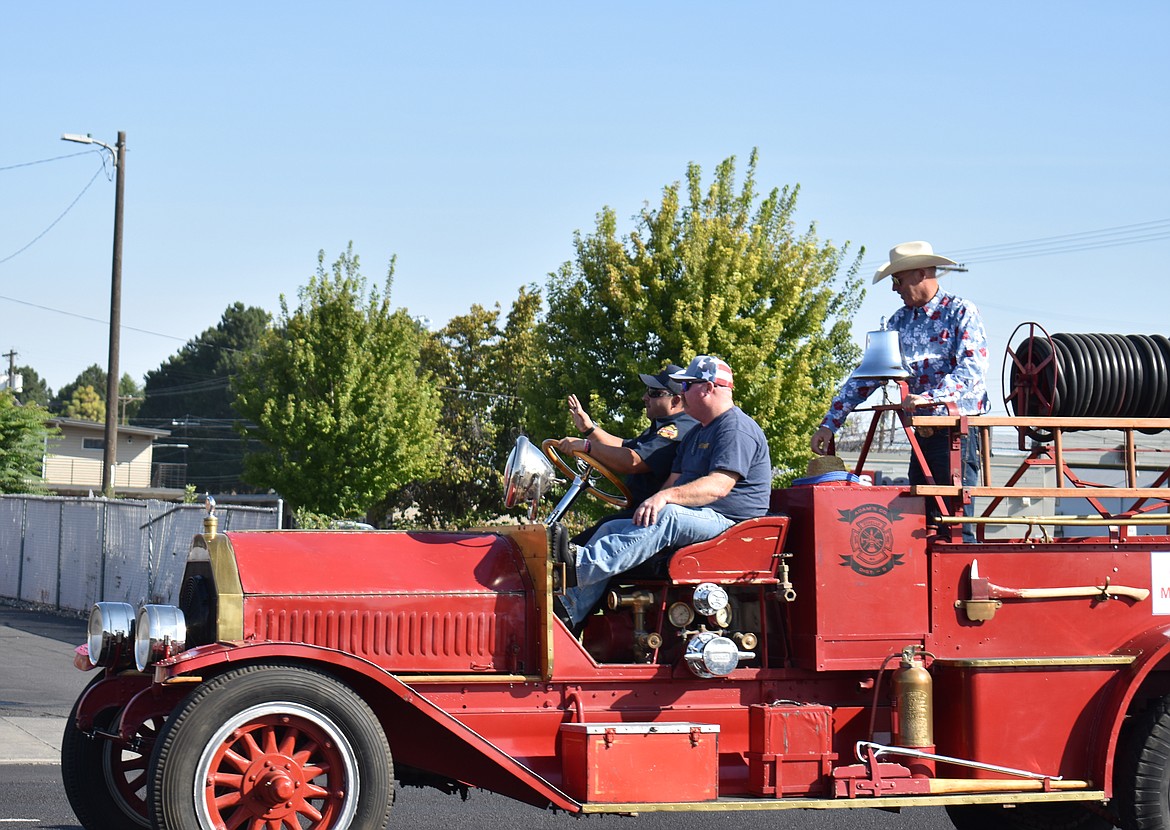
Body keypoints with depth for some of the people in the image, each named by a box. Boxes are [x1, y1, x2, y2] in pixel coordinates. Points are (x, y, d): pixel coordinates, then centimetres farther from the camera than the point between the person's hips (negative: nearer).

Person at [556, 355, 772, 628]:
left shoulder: (737, 429, -9)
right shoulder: (696, 434, 25)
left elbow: (719, 486, -24)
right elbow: (675, 480, 19)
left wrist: (666, 496, -35)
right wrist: (650, 506, -3)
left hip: (728, 522, -10)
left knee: (668, 517, -37)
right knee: (610, 529, -5)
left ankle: (581, 564, -51)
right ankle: (570, 610, -20)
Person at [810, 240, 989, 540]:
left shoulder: (961, 311, -4)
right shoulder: (900, 321, 15)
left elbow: (972, 369, -16)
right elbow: (867, 375, 14)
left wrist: (931, 399, -31)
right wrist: (830, 422, 7)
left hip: (958, 428, -7)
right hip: (923, 432, 7)